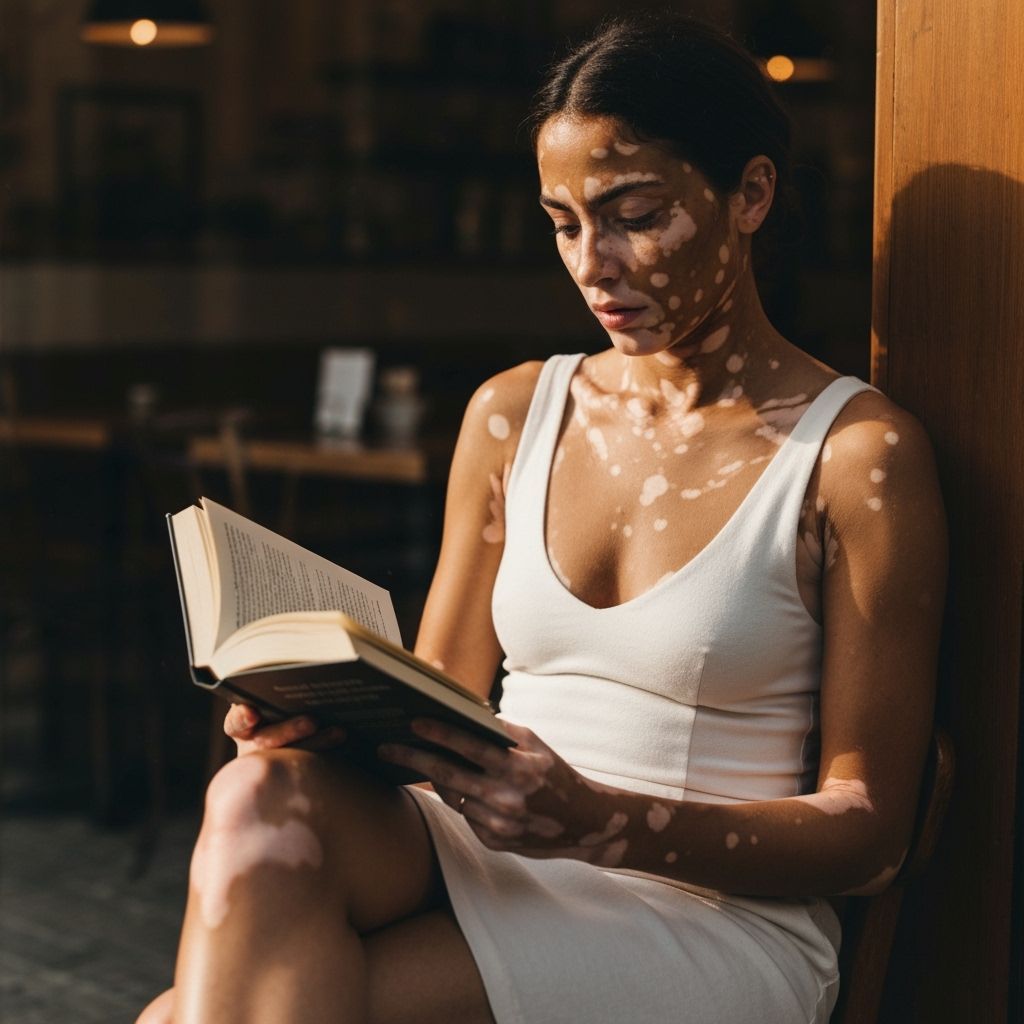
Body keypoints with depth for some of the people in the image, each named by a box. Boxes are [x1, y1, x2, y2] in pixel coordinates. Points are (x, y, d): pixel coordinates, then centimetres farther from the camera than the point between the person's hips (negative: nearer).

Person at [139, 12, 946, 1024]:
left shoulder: (858, 455, -4)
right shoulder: (511, 413, 12)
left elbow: (868, 828, -4)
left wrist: (595, 825, -20)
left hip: (716, 915, -5)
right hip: (485, 866, 5)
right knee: (261, 798, -30)